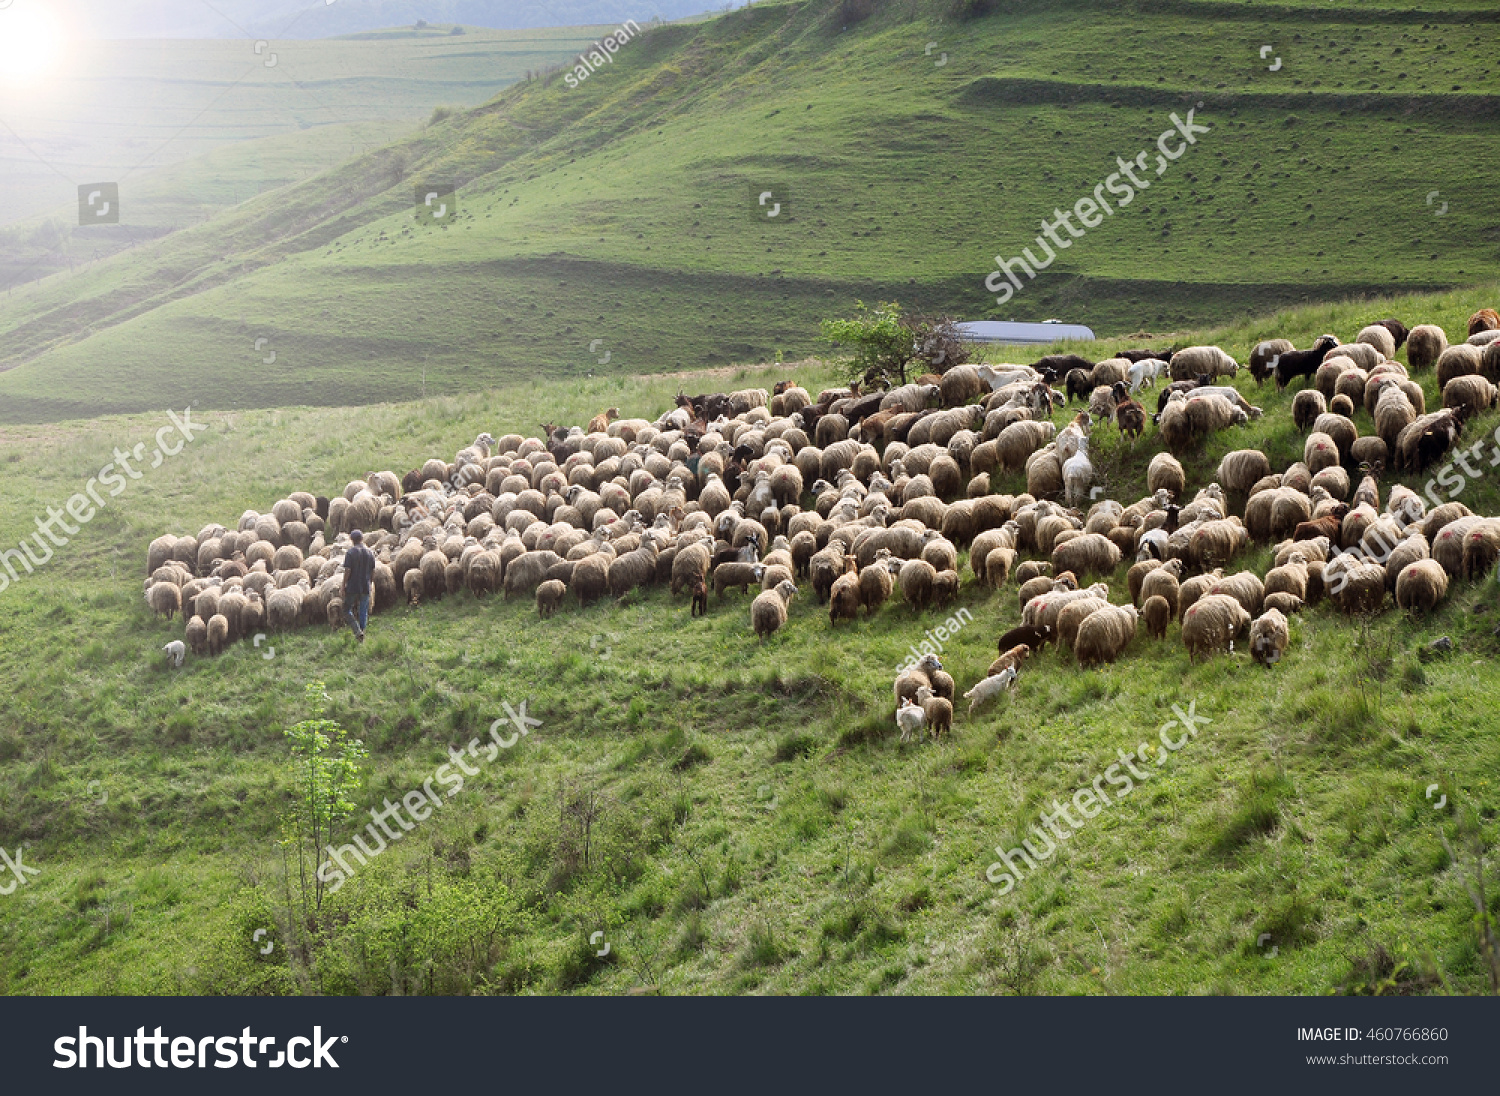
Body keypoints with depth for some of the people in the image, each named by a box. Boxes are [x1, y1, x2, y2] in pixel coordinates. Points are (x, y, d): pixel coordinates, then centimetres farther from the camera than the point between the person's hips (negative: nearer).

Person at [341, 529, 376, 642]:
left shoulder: (350, 552, -11)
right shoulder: (370, 553, 3)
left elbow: (347, 571, -13)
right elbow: (373, 571, 7)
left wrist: (343, 586, -6)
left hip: (352, 587, -4)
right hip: (365, 587, 4)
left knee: (347, 610, 8)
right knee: (363, 612, 12)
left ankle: (358, 630, -11)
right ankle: (361, 637, 17)